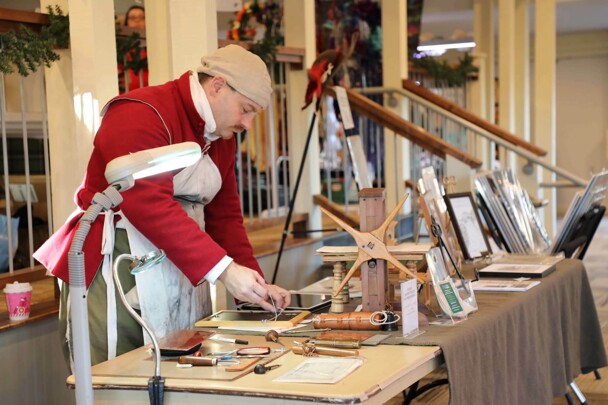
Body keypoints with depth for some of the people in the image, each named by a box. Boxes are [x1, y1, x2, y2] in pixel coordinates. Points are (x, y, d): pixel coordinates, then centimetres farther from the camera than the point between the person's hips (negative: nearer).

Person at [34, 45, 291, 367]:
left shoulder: (221, 139, 13)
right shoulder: (141, 115, -15)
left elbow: (225, 216, 13)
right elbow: (148, 204, -26)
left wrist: (255, 285, -1)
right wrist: (224, 269, -29)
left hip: (183, 276, 8)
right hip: (117, 272, -8)